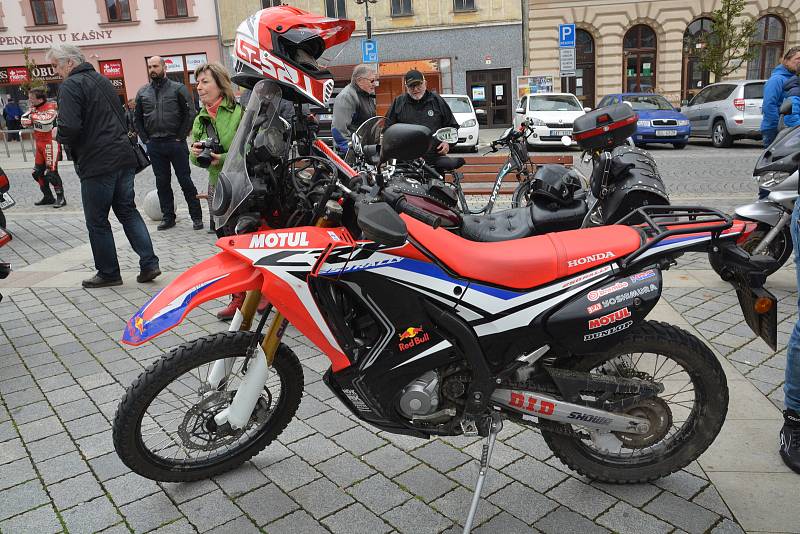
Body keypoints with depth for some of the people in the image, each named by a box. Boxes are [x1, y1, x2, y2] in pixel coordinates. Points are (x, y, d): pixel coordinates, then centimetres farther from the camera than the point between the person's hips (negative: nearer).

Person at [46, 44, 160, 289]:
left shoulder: (71, 85, -11)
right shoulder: (103, 80, 16)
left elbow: (69, 128, -22)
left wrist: (58, 134, -2)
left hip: (97, 164, -8)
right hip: (124, 157, 8)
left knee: (97, 221, 5)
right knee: (128, 211, 13)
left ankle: (108, 273, 13)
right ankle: (149, 263, 6)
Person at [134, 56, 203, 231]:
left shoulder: (178, 88, -1)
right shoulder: (142, 93, 11)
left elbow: (190, 113, -4)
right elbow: (138, 119, 16)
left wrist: (180, 137, -8)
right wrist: (146, 139, 6)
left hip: (175, 143, -4)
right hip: (154, 145, 4)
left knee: (186, 181, -1)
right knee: (162, 183, 9)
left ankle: (196, 217, 5)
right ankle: (168, 217, 17)